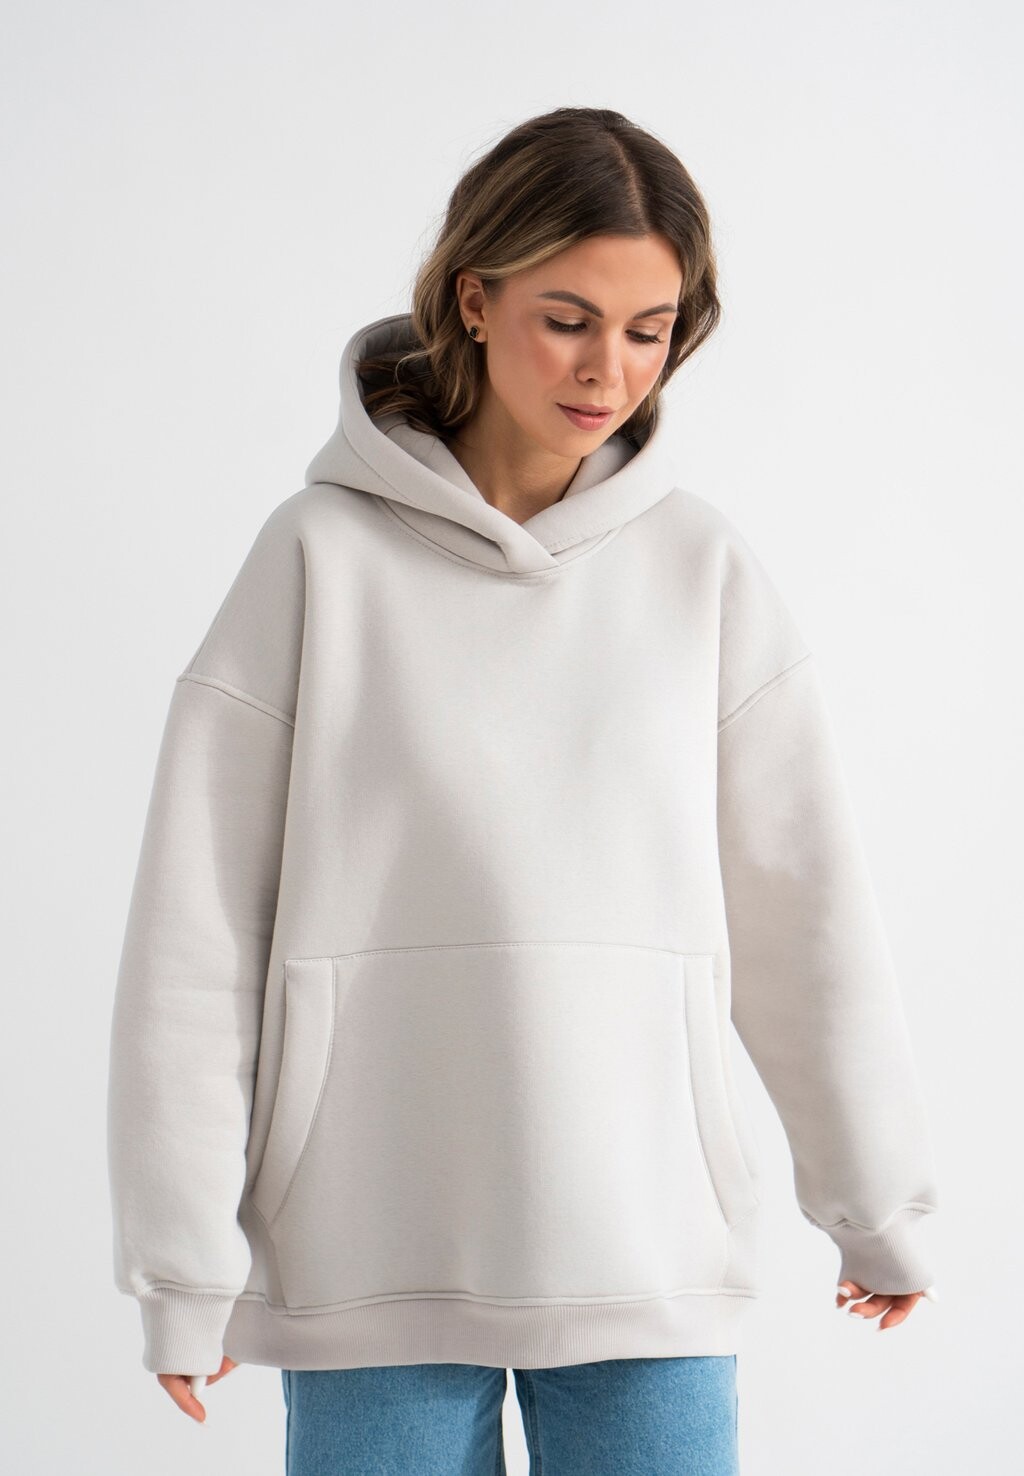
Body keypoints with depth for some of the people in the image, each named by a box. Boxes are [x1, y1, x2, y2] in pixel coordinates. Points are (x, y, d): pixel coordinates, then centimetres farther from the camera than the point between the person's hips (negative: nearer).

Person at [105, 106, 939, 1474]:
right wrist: (185, 1260, -3)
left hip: (654, 1259, 2)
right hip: (377, 1262, -1)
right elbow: (198, 927, -3)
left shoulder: (706, 570, 2)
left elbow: (809, 903, 8)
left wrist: (881, 1204, 14)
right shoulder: (322, 556, -4)